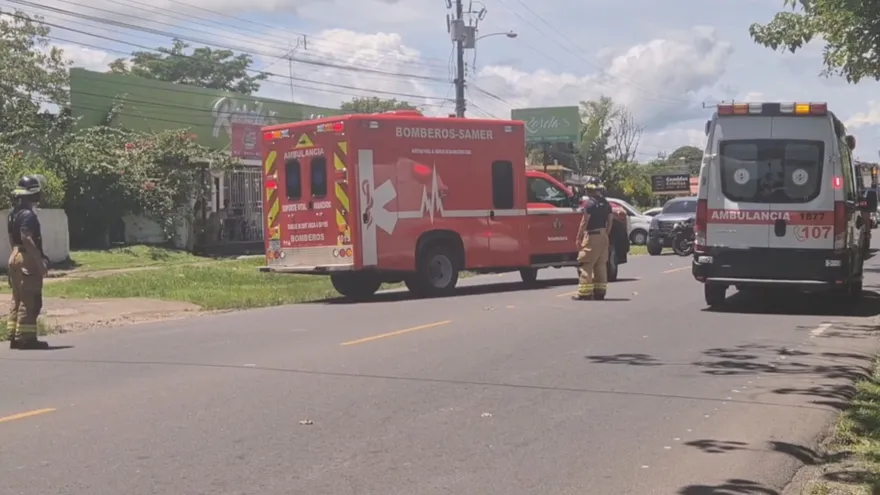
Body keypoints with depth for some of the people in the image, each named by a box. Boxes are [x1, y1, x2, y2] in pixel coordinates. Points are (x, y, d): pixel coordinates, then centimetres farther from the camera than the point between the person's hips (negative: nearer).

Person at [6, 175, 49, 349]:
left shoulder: (13, 213, 14)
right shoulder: (28, 214, -17)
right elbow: (27, 238, -25)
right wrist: (40, 262, -24)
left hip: (15, 258, 10)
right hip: (27, 260, -10)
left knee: (18, 299, 14)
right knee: (30, 301, -6)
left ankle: (14, 337, 17)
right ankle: (25, 337, -6)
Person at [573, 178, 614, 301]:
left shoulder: (590, 203, -12)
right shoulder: (606, 204, 10)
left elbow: (584, 222, -14)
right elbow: (610, 221, 12)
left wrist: (578, 238, -11)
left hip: (592, 236, -8)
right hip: (603, 236, 8)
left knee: (585, 265, -5)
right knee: (601, 265, 12)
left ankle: (584, 293, -9)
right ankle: (600, 292, 13)